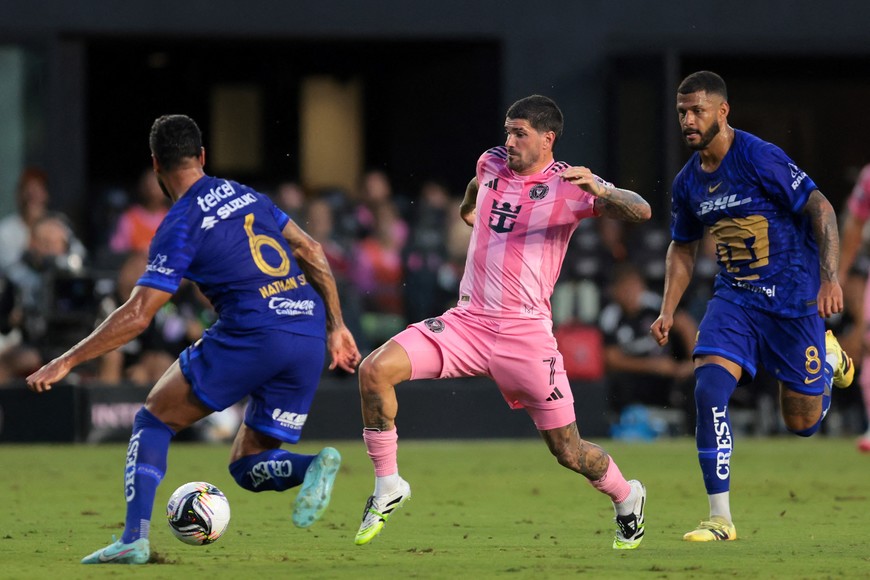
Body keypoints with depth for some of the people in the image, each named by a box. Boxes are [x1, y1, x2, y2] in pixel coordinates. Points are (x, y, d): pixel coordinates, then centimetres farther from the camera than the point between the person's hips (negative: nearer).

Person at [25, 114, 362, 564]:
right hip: (309, 336, 6)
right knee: (248, 466, 16)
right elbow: (311, 252, 19)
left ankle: (134, 539, -3)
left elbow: (137, 315, -6)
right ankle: (316, 467, -16)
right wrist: (336, 326, 24)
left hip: (250, 334, -6)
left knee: (153, 420, 11)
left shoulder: (181, 225, -1)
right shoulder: (247, 195, 19)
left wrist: (65, 363, -1)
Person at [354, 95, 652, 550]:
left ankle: (627, 498, 33)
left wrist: (599, 192, -36)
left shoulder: (568, 184, -5)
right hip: (468, 320, 4)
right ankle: (388, 487, -3)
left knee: (568, 452, 1)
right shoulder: (491, 164, 11)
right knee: (375, 369, -17)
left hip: (526, 332, -4)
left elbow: (640, 211, -19)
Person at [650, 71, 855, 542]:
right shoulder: (687, 182, 2)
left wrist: (829, 279, -23)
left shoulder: (759, 159, -18)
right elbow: (682, 248, 17)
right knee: (709, 387, -19)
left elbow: (821, 209, -15)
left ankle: (829, 357, 39)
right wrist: (667, 311, 7)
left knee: (803, 423, 4)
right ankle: (720, 518, -15)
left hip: (793, 296, -5)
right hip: (735, 296, 5)